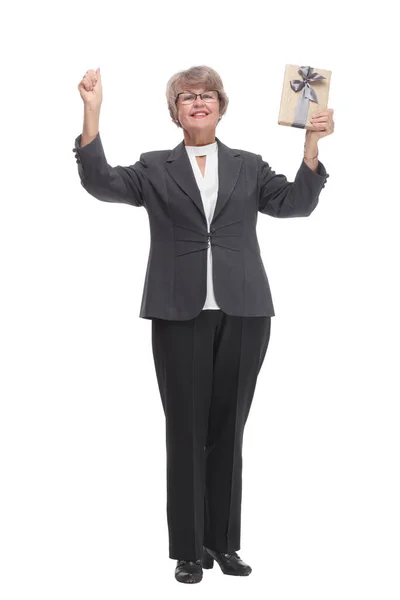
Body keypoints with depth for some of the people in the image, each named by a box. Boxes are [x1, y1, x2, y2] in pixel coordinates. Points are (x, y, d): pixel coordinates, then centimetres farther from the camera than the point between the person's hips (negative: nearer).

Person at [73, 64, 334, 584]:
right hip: (181, 314, -1)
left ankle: (225, 543, 19)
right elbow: (101, 182, -6)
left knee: (228, 429, 8)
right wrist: (92, 111, -15)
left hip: (242, 313, 2)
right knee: (186, 430, 1)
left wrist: (312, 142, -10)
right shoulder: (156, 169, 10)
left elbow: (296, 202, 1)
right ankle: (189, 549, 12)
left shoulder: (249, 167, 14)